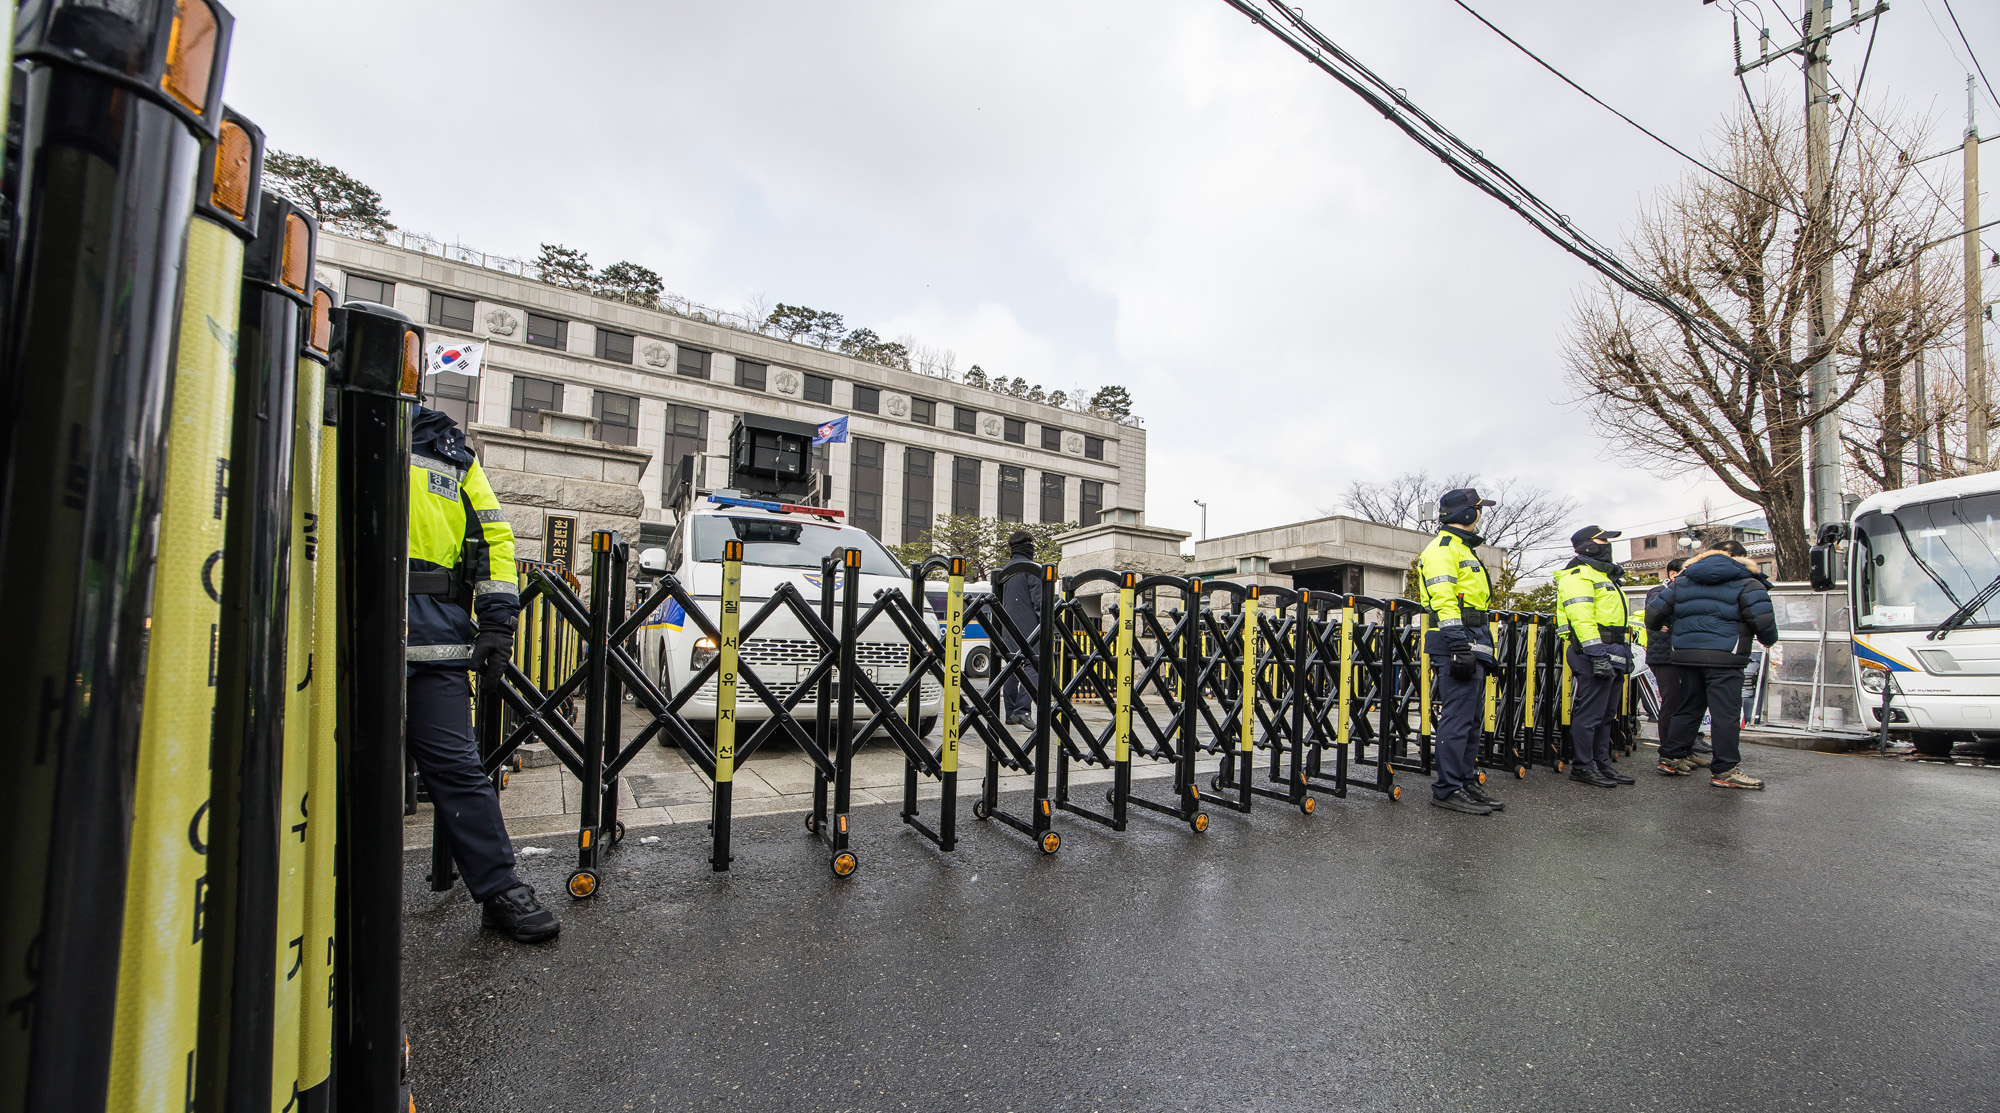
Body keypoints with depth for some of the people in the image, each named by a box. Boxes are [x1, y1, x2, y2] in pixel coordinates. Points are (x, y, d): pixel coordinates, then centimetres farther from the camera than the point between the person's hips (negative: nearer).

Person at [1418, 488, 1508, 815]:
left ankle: (1466, 783, 20)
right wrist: (1459, 644, -25)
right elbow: (1444, 601, -18)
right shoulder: (1443, 548, -7)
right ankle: (1448, 789, -3)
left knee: (1470, 720, 13)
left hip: (1474, 647, 11)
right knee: (1457, 720, -9)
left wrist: (1485, 652, 25)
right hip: (1459, 646, -11)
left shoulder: (1464, 550, 25)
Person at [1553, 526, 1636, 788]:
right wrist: (1597, 654, -25)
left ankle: (1602, 763, 22)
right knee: (1589, 714, -7)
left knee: (1606, 714, 14)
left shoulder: (1603, 575, 24)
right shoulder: (1579, 575, -9)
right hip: (1594, 653, -10)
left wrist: (1624, 653, 23)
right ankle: (1582, 767, 0)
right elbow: (1581, 618, -19)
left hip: (1612, 655, 10)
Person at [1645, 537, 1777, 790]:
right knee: (1726, 712, -2)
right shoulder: (1745, 582, 1)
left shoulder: (1683, 580, 13)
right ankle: (1724, 770, -1)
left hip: (1686, 655, 5)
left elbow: (1654, 612, 11)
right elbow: (1763, 620, -6)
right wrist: (1769, 640, 14)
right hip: (1724, 656, -5)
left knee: (1688, 707, 16)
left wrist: (1657, 627, 32)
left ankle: (1670, 758, 20)